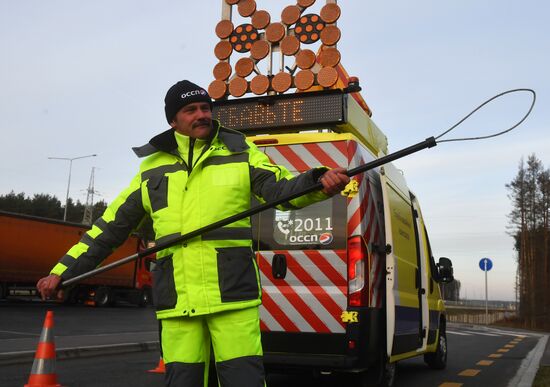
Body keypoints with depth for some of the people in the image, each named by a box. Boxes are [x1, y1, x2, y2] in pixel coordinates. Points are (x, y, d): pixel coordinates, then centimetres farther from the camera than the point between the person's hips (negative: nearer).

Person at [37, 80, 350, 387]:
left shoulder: (240, 152, 8)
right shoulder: (153, 168, 14)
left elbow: (280, 187, -5)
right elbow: (111, 227, 17)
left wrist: (319, 182, -27)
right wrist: (63, 271, 14)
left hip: (232, 293, -2)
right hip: (177, 301, 3)